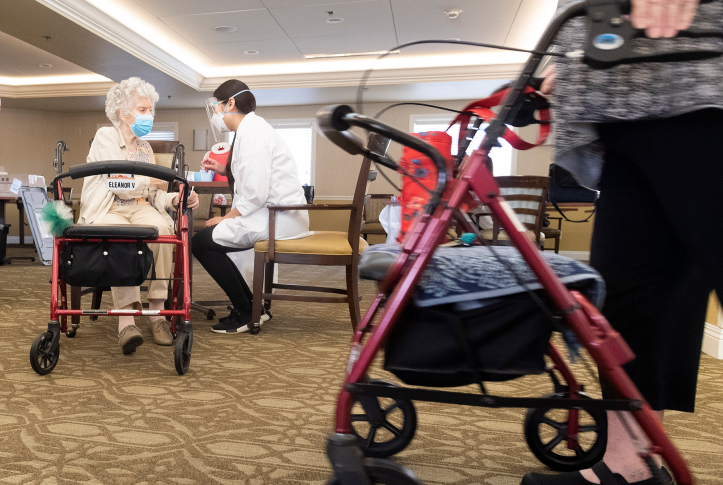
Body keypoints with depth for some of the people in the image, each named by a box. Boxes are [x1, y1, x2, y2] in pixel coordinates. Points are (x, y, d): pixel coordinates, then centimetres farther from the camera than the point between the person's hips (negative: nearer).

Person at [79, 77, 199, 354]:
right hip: (107, 210, -4)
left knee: (161, 228, -32)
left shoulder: (145, 147, 21)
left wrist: (175, 198, -9)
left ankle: (157, 312, -30)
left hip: (140, 208, 4)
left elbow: (154, 195, 12)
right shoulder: (106, 136, 5)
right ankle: (126, 319, -40)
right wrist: (152, 181, 3)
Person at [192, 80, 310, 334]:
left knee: (202, 242, -8)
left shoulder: (252, 132, -15)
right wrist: (225, 170, 13)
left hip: (278, 217, -10)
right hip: (272, 214, 10)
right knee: (210, 235, 17)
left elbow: (256, 193, -22)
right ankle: (251, 305, 19)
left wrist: (228, 217, -12)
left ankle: (245, 313, 2)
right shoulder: (250, 129, 17)